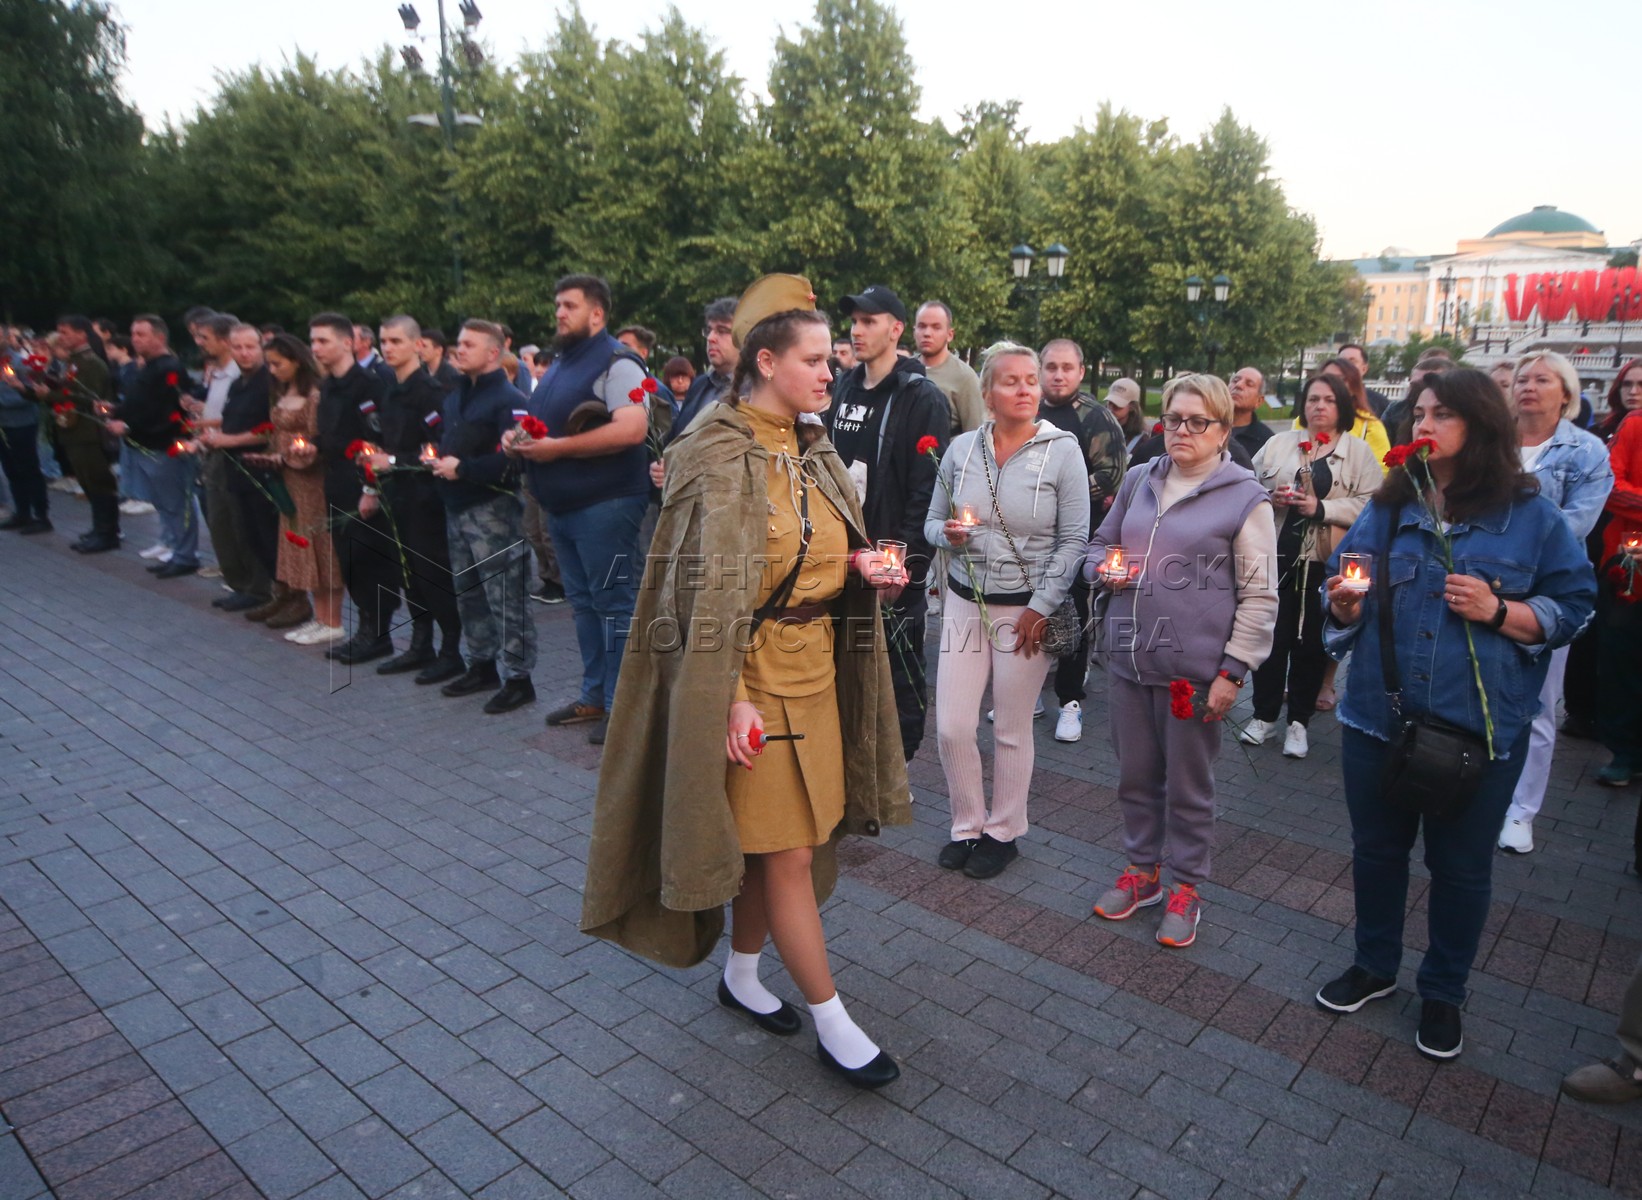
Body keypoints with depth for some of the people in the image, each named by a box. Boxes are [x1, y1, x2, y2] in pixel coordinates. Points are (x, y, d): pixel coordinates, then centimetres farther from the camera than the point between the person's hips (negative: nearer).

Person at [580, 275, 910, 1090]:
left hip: (815, 667, 8)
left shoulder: (809, 447, 9)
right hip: (757, 676, -7)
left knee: (772, 838, 17)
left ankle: (742, 975, 37)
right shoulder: (718, 456, -14)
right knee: (787, 852, 2)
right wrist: (731, 699, -21)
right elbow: (709, 590, -18)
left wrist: (860, 565, -1)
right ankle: (834, 1028, 16)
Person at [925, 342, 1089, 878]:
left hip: (1027, 608, -3)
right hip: (965, 601, 3)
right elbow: (932, 521, 11)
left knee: (1012, 731, 8)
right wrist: (948, 533, -13)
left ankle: (1003, 832, 28)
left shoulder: (1063, 450, -6)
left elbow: (1074, 540, -7)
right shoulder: (961, 448, 2)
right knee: (951, 727, 1)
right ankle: (967, 826, 24)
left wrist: (1039, 609, -11)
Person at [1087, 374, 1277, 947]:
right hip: (1128, 657, 5)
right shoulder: (1138, 480, 7)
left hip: (1194, 668, -4)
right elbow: (1100, 543, 20)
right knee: (1135, 774, 17)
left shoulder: (1245, 497, -7)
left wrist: (1232, 671, -12)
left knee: (1188, 785, 10)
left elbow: (1259, 597, -7)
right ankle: (1142, 869, 37)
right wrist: (1104, 570, -3)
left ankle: (1186, 887, 29)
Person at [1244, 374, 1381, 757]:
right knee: (1271, 635, 4)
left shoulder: (1359, 451, 3)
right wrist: (1270, 497, -11)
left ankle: (1299, 721, 18)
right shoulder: (1279, 443, 10)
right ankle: (1264, 714, 19)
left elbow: (1370, 504, -6)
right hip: (1275, 554, 2)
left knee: (1310, 641, 6)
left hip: (1324, 562, -1)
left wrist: (1321, 508, -17)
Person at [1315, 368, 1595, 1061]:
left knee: (1462, 866, 12)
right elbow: (1345, 600, 12)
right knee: (1376, 848, 16)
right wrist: (1346, 605, -11)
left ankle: (1443, 992, 33)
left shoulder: (1529, 516, -4)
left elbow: (1572, 605, -1)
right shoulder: (1387, 509, 5)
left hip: (1479, 727, -3)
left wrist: (1498, 612, -19)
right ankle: (1374, 966, 38)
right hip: (1378, 716, 3)